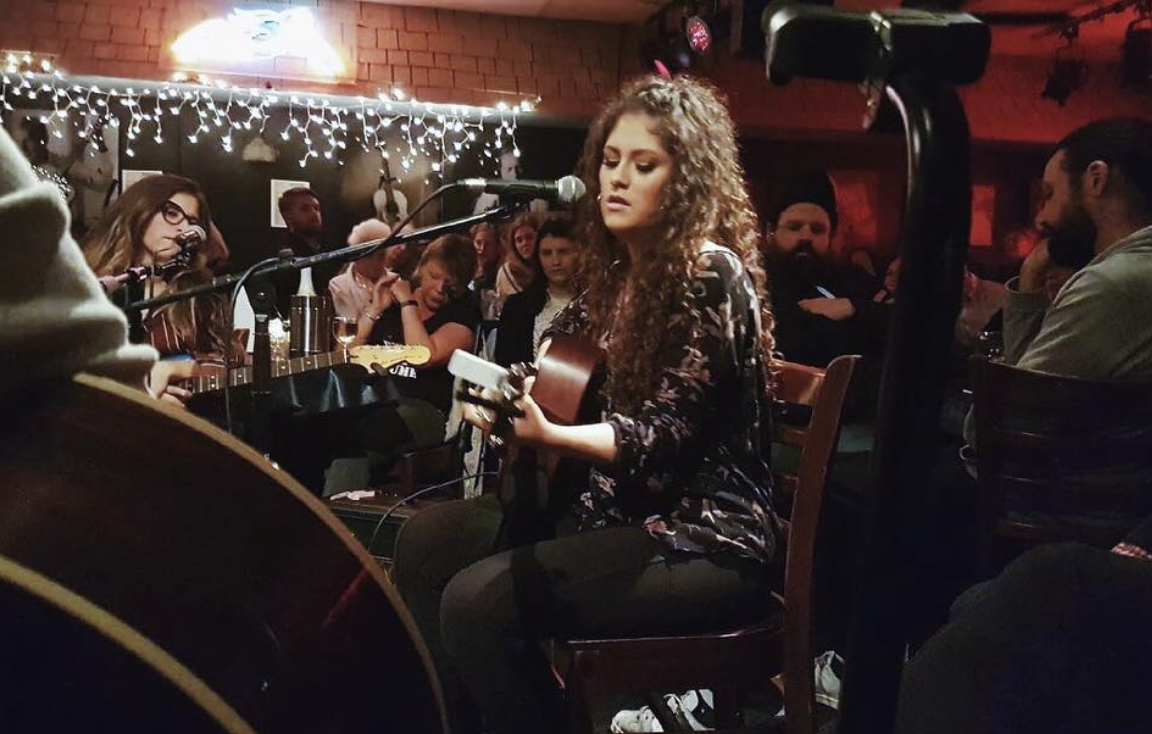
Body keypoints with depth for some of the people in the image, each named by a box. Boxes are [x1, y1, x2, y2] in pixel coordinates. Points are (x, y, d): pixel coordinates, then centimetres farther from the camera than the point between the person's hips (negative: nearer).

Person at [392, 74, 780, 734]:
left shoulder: (712, 276, -14)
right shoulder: (619, 272, 10)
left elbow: (665, 435, -19)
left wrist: (547, 435, -33)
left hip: (704, 539, -9)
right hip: (622, 511, 9)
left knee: (478, 600, -24)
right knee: (427, 539, 0)